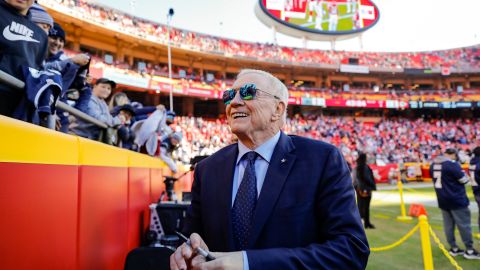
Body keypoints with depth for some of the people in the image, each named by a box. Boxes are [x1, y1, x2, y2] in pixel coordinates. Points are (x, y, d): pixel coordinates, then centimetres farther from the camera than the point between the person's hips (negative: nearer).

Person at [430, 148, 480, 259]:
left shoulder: (433, 164, 6)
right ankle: (469, 250, 10)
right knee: (464, 224, 3)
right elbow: (463, 180, -11)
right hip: (456, 199, -7)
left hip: (443, 200, 7)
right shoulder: (452, 164, -18)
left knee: (448, 224, 11)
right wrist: (463, 174, 9)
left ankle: (454, 248, 19)